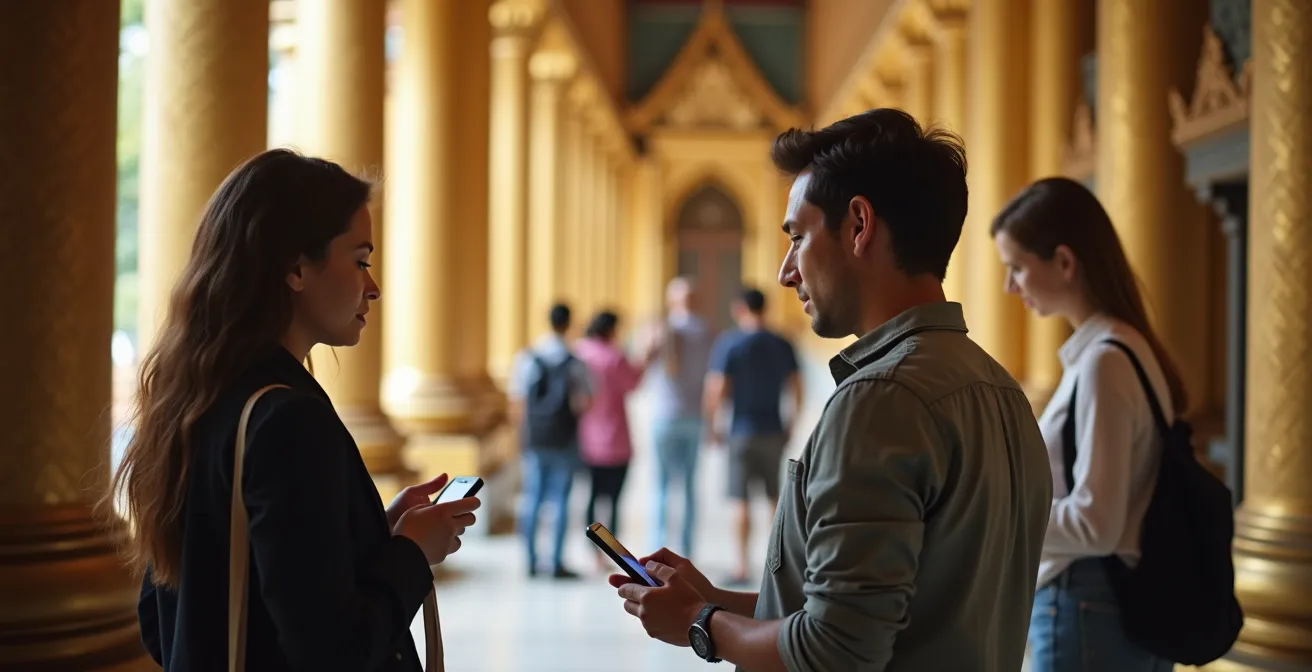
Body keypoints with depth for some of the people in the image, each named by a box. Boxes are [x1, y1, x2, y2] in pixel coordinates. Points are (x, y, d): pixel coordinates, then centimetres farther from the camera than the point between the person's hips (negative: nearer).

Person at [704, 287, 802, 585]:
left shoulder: (729, 343, -7)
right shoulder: (782, 345, 4)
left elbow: (716, 390, -12)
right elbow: (796, 391, 5)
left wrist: (710, 426, -1)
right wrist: (790, 425, 15)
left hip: (743, 430, -4)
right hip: (774, 430, 4)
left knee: (741, 500, 1)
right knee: (775, 497, 13)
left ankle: (742, 566, 0)